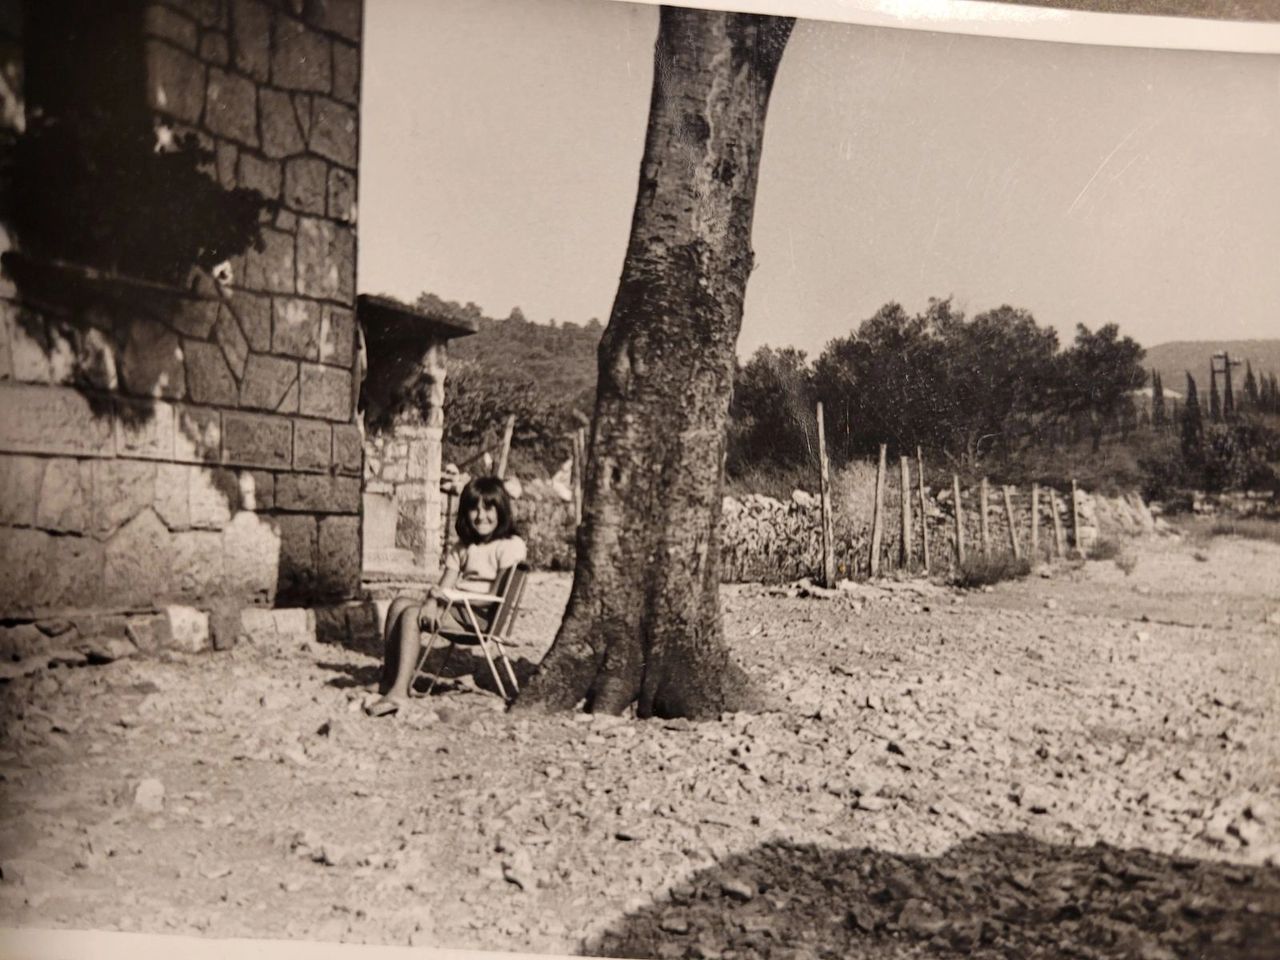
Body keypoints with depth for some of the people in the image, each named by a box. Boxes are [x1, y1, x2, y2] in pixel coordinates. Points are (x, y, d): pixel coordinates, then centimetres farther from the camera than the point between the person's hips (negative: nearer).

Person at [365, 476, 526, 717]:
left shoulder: (511, 546, -2)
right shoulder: (462, 548, 22)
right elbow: (445, 585, 10)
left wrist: (446, 598, -13)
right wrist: (433, 601, -15)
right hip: (457, 610, 8)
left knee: (412, 615, -23)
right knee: (400, 603, -11)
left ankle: (399, 692, -27)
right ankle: (387, 683, -15)